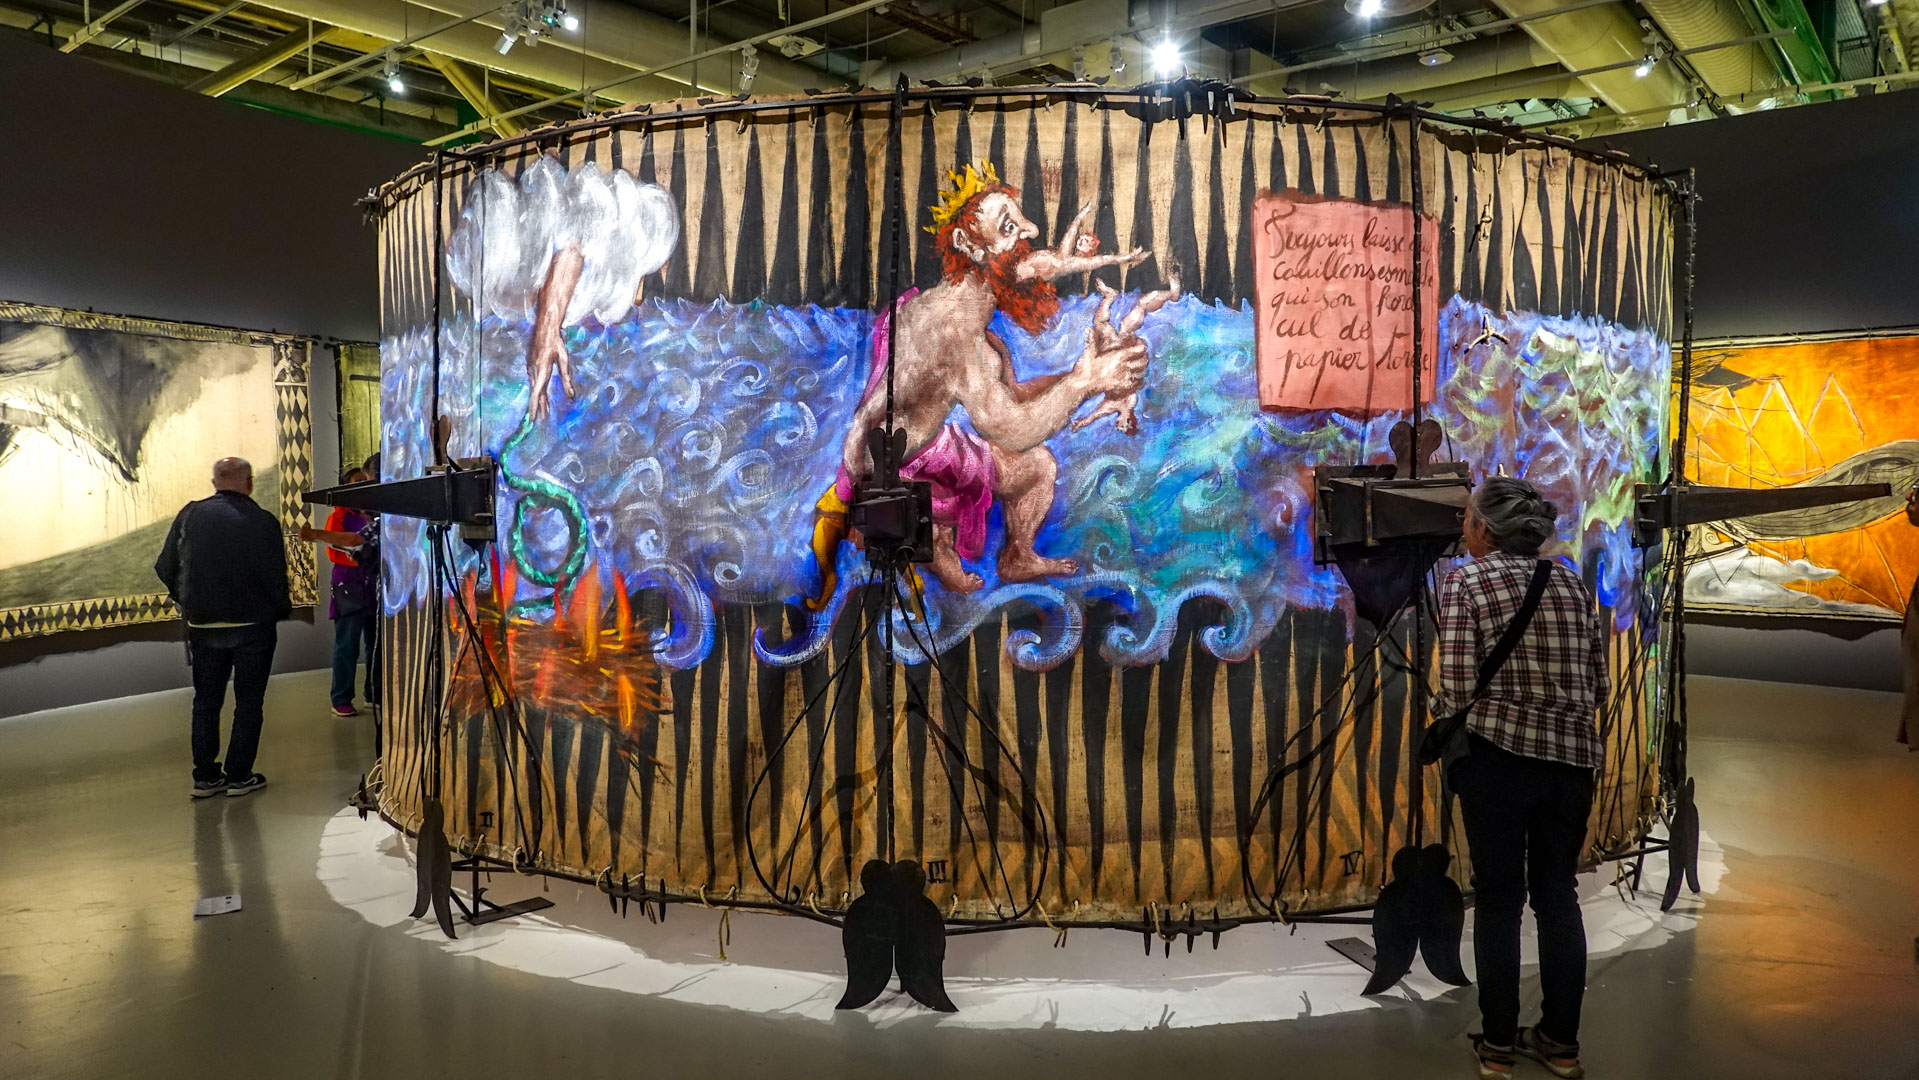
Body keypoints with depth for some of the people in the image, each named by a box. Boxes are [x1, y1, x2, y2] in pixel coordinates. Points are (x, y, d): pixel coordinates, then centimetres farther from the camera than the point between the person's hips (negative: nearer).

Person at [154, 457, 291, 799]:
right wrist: (282, 610, 5)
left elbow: (165, 568, 0)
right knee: (249, 702, 8)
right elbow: (276, 579, -14)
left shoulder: (190, 515, -3)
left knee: (206, 701, 15)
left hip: (203, 626, 3)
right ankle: (239, 776, 10)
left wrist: (188, 602, 15)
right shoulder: (263, 522, -14)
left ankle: (205, 776, 19)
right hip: (253, 626, -3)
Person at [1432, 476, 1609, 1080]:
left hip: (1498, 753, -4)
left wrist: (1439, 720, 7)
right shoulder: (1570, 580, 8)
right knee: (1558, 895, 15)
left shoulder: (1466, 582, -7)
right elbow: (1598, 685, 9)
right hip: (1573, 754, 4)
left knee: (1498, 898, 7)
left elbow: (1458, 689, -12)